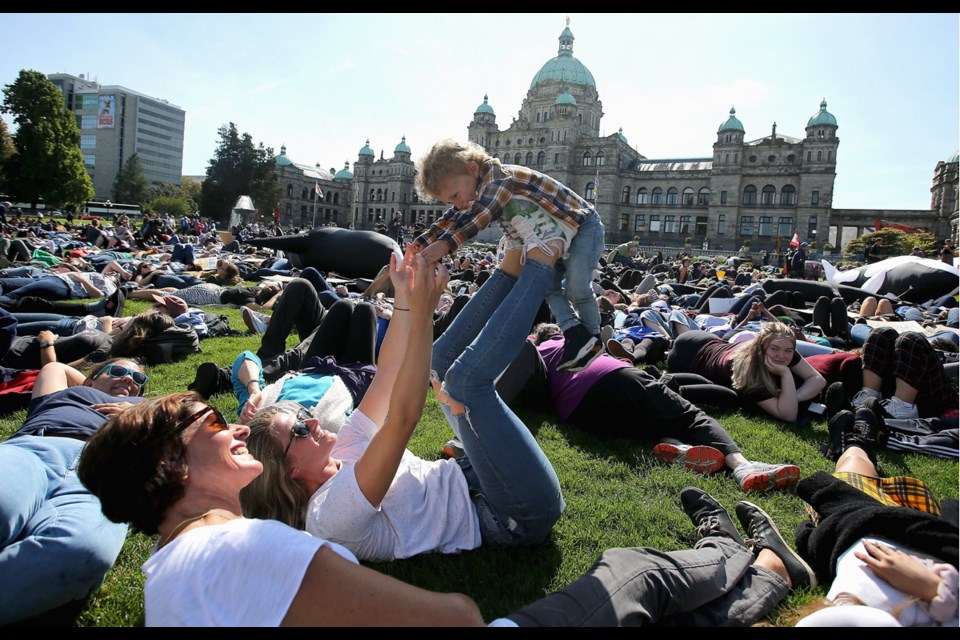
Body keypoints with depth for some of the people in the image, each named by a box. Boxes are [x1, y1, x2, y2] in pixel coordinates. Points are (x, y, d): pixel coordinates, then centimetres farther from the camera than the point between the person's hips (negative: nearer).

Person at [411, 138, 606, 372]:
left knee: (577, 288, -13)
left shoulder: (500, 176, -31)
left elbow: (480, 217, -45)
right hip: (555, 237, 9)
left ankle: (593, 339, 6)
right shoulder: (479, 192, -2)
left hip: (581, 224, -9)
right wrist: (416, 248, -13)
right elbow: (452, 219, -4)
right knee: (548, 287, 1)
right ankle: (576, 335, 0)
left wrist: (446, 244, -54)